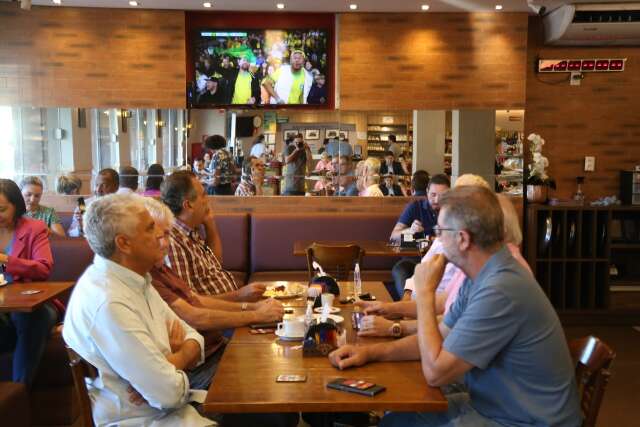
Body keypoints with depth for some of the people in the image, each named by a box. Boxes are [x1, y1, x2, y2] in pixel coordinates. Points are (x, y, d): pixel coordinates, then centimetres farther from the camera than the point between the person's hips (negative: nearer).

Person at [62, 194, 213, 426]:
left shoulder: (135, 280, 4)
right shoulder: (109, 303, -27)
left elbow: (193, 338, 5)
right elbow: (170, 392, -25)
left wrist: (169, 364, -15)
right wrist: (179, 359, -5)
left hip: (165, 406, 8)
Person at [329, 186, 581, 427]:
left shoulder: (500, 290, -31)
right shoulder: (483, 276, 2)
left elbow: (435, 372, -25)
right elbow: (441, 337, 10)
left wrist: (425, 293, -16)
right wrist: (371, 352, -2)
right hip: (493, 405, 8)